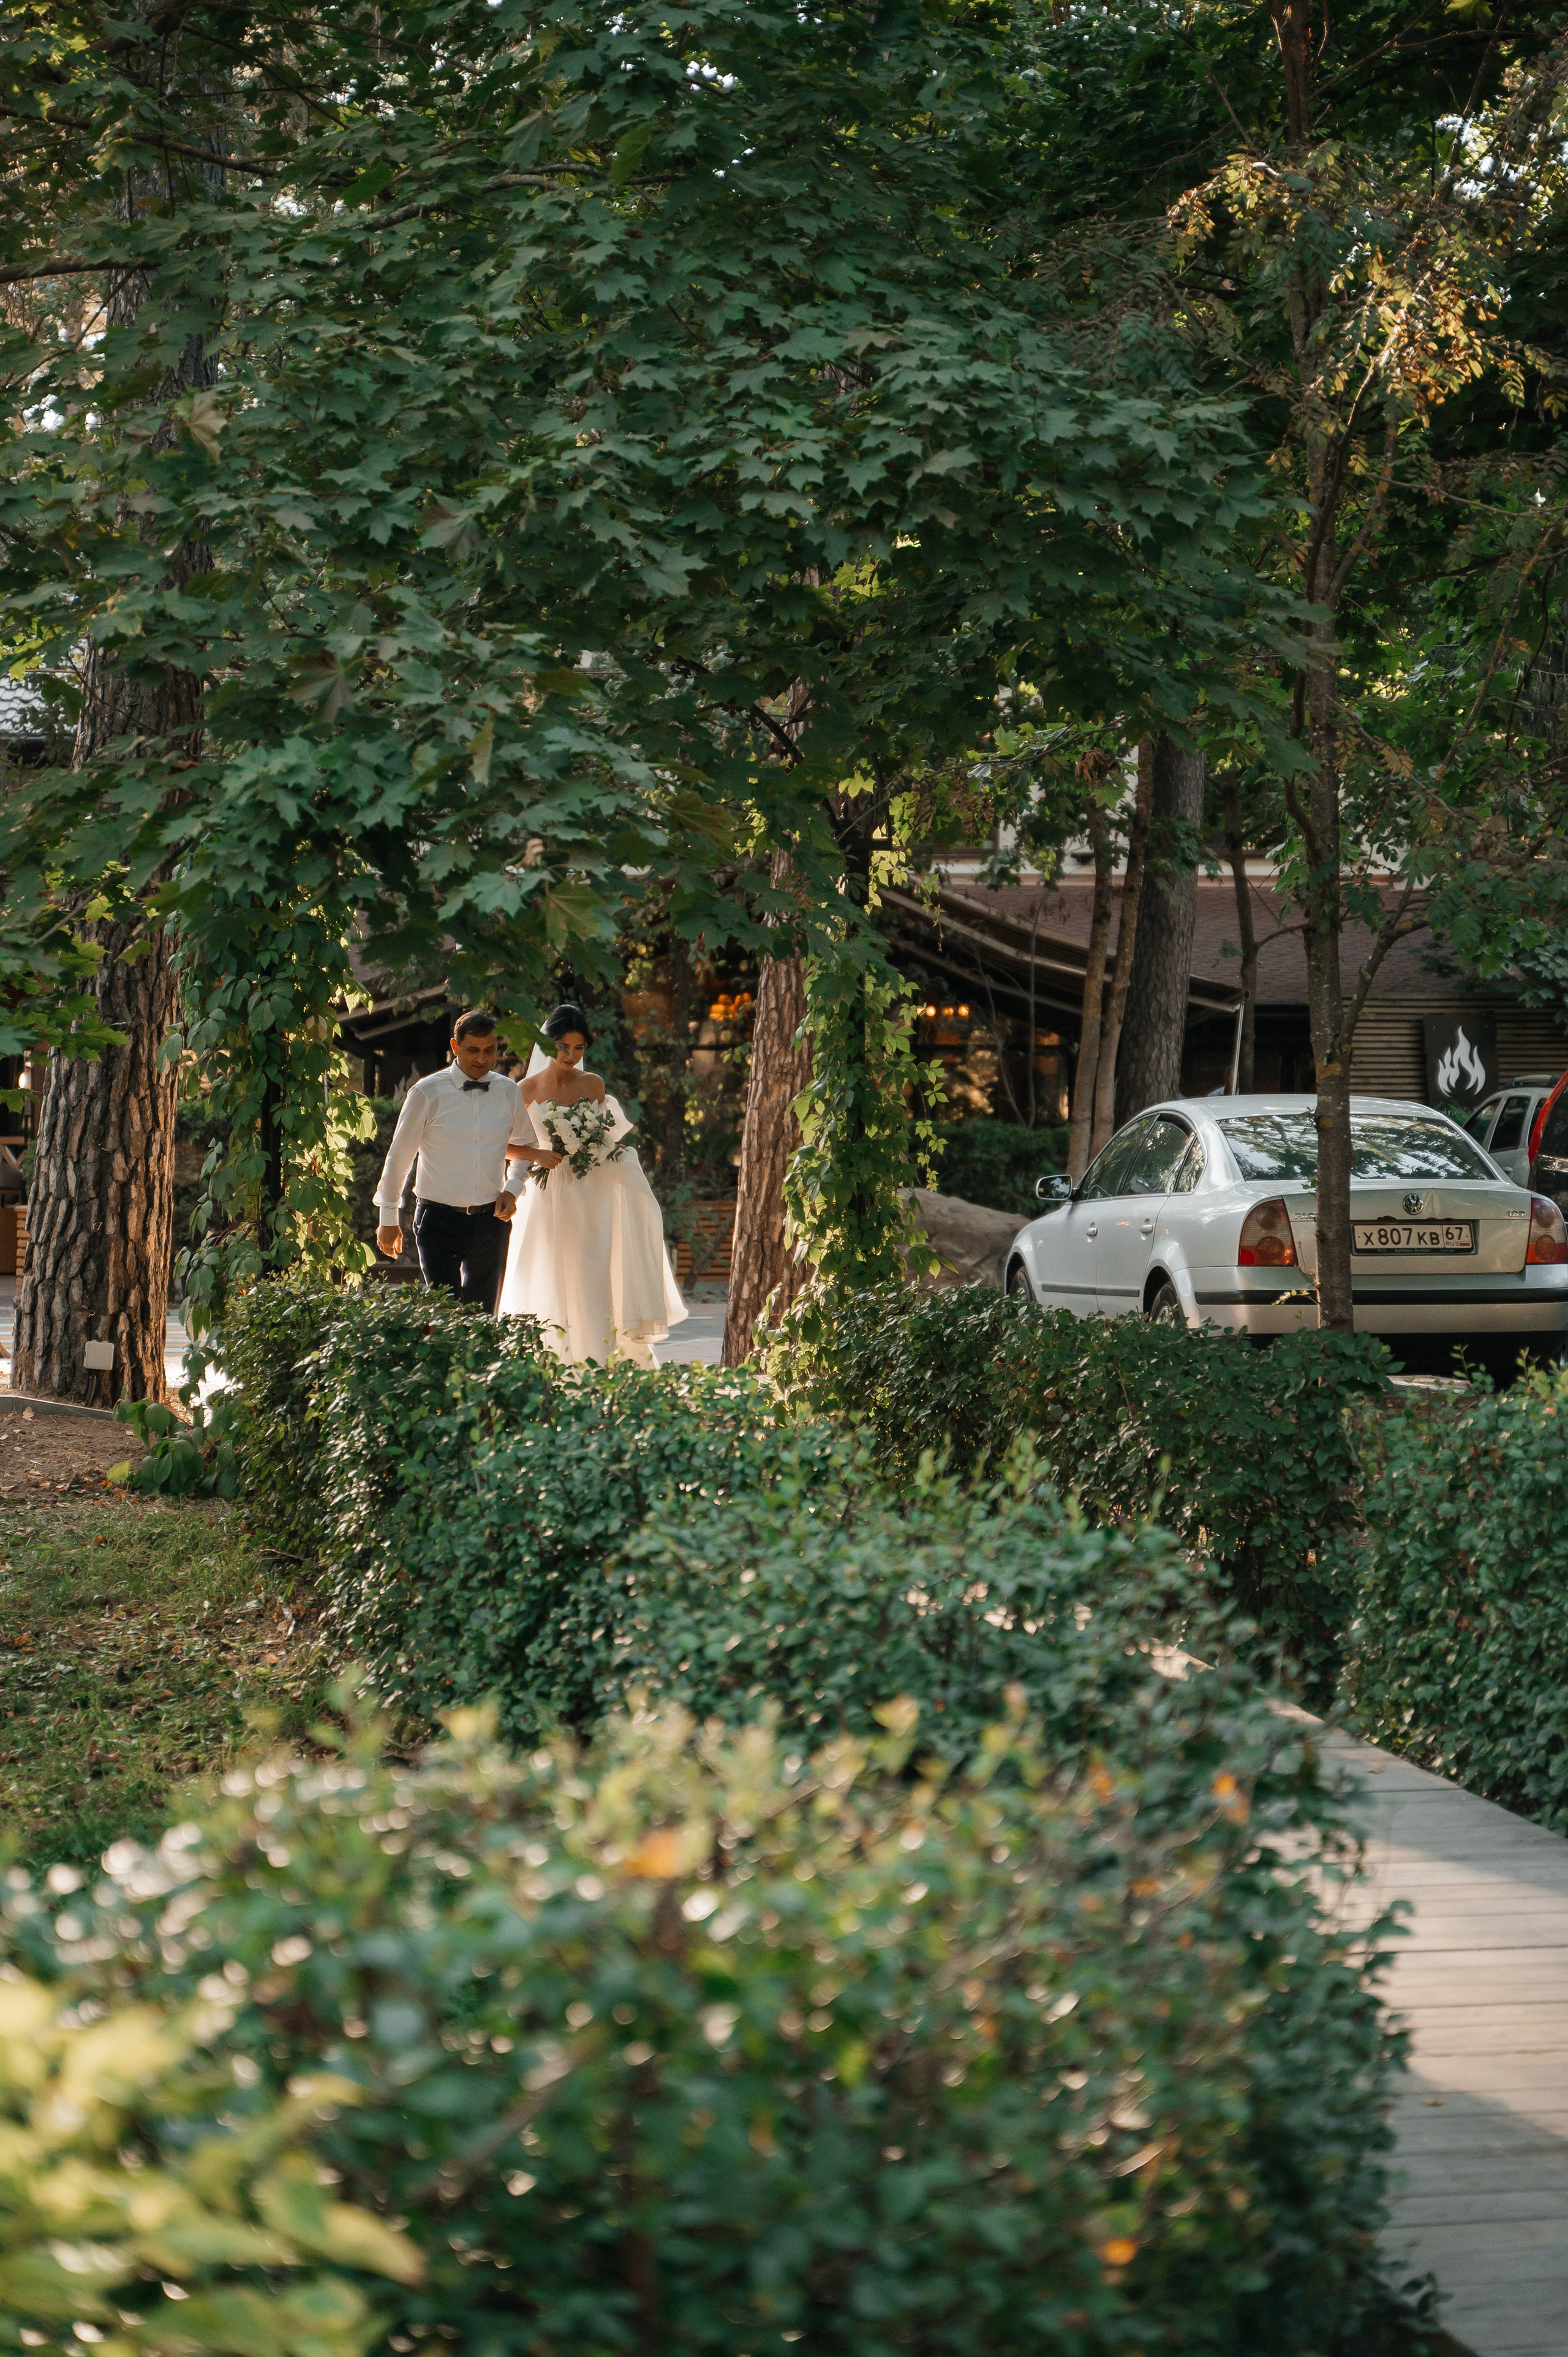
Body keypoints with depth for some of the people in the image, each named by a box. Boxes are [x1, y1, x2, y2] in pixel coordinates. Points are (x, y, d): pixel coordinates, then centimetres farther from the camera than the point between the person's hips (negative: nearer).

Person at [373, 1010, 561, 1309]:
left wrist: (512, 1190, 1)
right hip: (439, 1220, -3)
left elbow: (526, 1146, 20)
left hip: (490, 1220, 3)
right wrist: (389, 1219, 9)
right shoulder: (427, 1093, -6)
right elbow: (399, 1156, 4)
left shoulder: (509, 1093, 4)